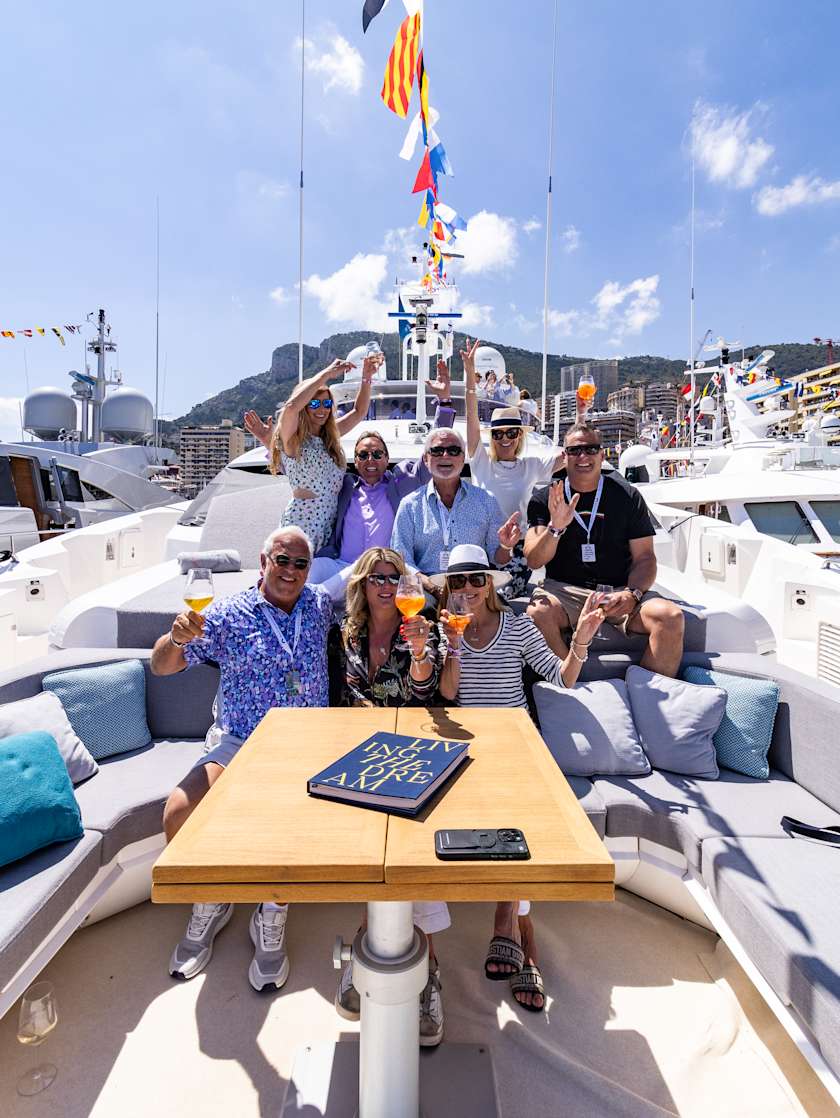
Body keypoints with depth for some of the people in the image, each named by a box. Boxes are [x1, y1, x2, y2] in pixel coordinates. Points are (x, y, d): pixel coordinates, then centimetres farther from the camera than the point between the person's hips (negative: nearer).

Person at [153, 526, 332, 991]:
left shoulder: (321, 605, 5)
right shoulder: (229, 614, -3)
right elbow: (161, 666, -5)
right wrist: (177, 637, -26)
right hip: (242, 744, 0)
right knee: (179, 813, -19)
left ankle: (272, 917, 1)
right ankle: (210, 903, 12)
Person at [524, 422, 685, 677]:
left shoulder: (627, 496, 8)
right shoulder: (544, 500, 6)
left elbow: (644, 557, 6)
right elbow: (533, 561, -3)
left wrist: (632, 594, -15)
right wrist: (555, 527, -22)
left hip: (619, 591, 2)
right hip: (565, 590, -1)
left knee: (671, 617, -25)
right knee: (537, 612, -34)